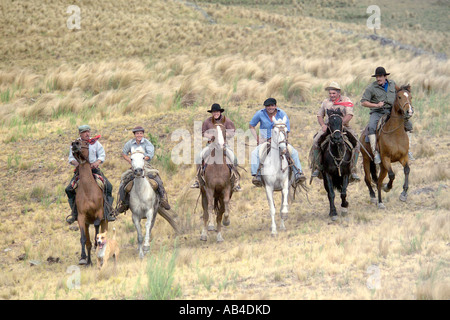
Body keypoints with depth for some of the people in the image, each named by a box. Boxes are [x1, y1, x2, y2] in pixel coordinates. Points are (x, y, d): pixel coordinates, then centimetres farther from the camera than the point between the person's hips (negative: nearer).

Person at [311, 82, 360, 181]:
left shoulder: (346, 100, 3)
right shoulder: (326, 102, 13)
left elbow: (349, 115, -9)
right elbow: (320, 115, 19)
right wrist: (323, 125, -2)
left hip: (344, 127, -2)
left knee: (356, 143, -22)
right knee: (315, 141, -23)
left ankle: (353, 170, -13)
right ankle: (317, 167, -12)